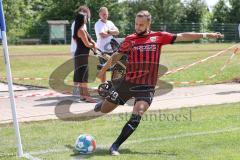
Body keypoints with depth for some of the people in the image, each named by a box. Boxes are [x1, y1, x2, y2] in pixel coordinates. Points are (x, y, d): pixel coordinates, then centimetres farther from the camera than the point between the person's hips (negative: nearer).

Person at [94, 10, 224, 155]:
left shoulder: (159, 37, 1)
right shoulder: (130, 39, 2)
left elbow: (182, 37, 1)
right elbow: (117, 56, 13)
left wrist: (206, 35, 0)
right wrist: (103, 70, 15)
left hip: (147, 87, -1)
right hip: (128, 82, 1)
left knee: (137, 116, -18)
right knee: (104, 110, 10)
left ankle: (116, 146, -8)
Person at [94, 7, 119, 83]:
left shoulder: (110, 23, 14)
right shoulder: (98, 24, -6)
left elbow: (117, 32, 3)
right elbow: (102, 35, -19)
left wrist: (108, 31, -13)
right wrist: (112, 33, -4)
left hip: (112, 49, 6)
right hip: (102, 50, -6)